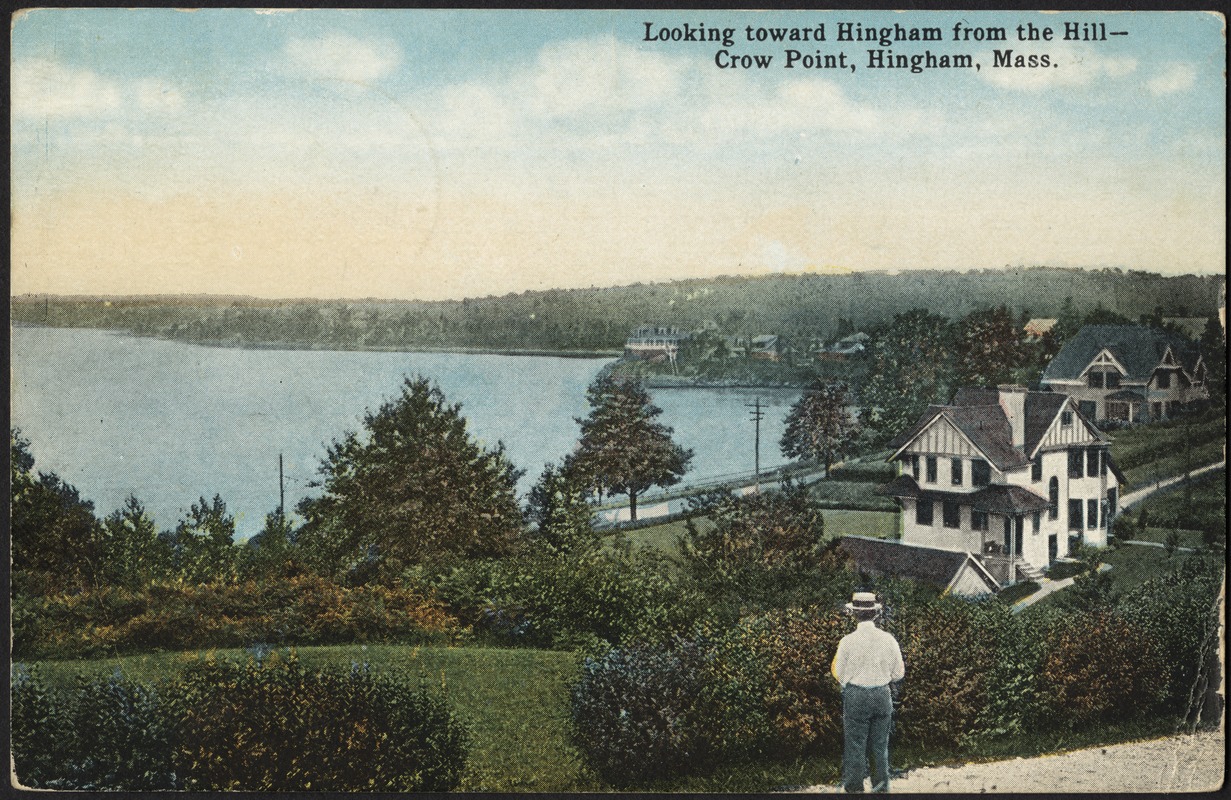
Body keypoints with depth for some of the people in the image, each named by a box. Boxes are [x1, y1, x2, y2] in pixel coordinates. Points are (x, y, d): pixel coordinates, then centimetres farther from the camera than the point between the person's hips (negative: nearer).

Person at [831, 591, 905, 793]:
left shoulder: (848, 641, -14)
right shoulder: (888, 639, -6)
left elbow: (839, 673, -3)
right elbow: (898, 673, 3)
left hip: (855, 696, -3)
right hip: (883, 695, 3)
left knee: (855, 745, 7)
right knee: (880, 745, 15)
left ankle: (854, 786, 12)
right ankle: (881, 786, 23)